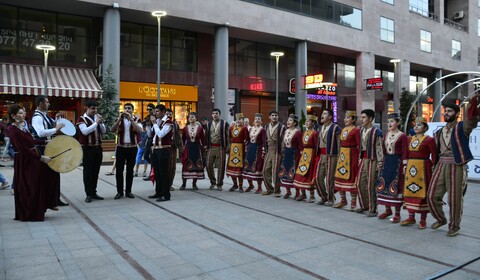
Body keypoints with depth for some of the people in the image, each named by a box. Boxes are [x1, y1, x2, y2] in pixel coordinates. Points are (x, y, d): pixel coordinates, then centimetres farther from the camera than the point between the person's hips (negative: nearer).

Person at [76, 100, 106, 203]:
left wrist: (101, 122, -7)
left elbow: (104, 131, 9)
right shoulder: (82, 119, -5)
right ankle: (89, 194, 4)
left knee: (96, 171, 10)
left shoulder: (97, 117, 12)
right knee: (88, 171, -1)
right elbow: (85, 131, -20)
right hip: (87, 149, -6)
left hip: (98, 148, 6)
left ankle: (94, 192, 19)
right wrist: (96, 122, -19)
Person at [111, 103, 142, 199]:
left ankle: (128, 191, 14)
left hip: (132, 148, -1)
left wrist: (131, 119, -22)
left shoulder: (136, 120, 4)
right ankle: (119, 191, 8)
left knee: (130, 170, 6)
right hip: (121, 147, 1)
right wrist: (119, 119, -18)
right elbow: (113, 130, -8)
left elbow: (139, 130, -16)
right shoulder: (119, 120, 8)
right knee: (119, 170, 0)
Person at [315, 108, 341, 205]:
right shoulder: (321, 128, 16)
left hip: (331, 156, -7)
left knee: (329, 178, -2)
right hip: (321, 156, 7)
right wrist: (318, 154, 13)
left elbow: (339, 143, -9)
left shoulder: (335, 128, -7)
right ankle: (323, 197, 23)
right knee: (318, 177, 7)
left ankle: (330, 199, 12)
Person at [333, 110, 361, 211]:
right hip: (342, 155, 8)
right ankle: (343, 200, 25)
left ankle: (353, 203, 10)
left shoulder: (356, 130, -9)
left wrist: (359, 158, -16)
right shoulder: (343, 129, 13)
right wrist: (339, 154, 14)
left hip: (351, 156, -8)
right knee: (340, 176, 11)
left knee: (351, 178, -2)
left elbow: (360, 146, -12)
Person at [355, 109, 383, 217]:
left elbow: (379, 148, -12)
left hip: (372, 161, -7)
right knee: (360, 183, 10)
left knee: (370, 186, -3)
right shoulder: (361, 130, 11)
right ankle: (364, 206, 26)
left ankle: (372, 210, 9)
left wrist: (380, 164, -16)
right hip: (363, 160, 7)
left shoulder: (377, 132, -10)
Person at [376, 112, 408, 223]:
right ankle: (388, 210, 24)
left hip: (397, 163, -6)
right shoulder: (386, 135, 11)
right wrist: (382, 162, 12)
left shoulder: (402, 136, -8)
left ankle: (397, 214, 8)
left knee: (396, 187, -2)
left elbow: (404, 153, -10)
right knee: (384, 185, 9)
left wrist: (404, 166, -14)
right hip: (386, 162, 6)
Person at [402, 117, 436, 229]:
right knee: (409, 191, 8)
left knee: (422, 192, 0)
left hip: (423, 168, -6)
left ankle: (423, 220, 11)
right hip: (410, 168, 6)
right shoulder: (410, 139, 12)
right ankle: (411, 217, 18)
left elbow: (434, 156, -9)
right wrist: (405, 165, 8)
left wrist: (433, 169, -14)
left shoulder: (429, 140, -7)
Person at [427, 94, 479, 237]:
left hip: (456, 167, -5)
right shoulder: (439, 132, 15)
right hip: (440, 166, 5)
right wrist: (434, 167, 14)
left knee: (455, 199, 1)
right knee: (432, 196, 6)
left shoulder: (462, 127, -1)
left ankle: (454, 227, 18)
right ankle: (440, 219, 30)